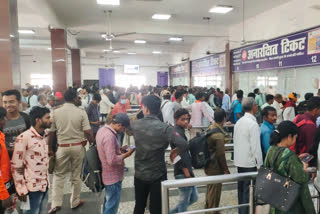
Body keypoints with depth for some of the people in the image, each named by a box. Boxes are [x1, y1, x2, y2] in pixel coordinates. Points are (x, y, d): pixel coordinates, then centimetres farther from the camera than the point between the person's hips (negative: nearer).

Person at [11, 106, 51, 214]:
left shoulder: (46, 136, 5)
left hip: (45, 185, 7)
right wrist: (21, 190, -11)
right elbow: (16, 166, -13)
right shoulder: (24, 138, -16)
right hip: (32, 187, -6)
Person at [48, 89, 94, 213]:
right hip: (78, 146, 0)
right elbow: (88, 132, -12)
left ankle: (56, 203, 11)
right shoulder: (81, 112, -9)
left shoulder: (55, 112, -4)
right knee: (76, 175, 13)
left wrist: (50, 148, 11)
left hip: (63, 147, 1)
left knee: (59, 175, 15)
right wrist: (92, 143, 4)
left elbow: (51, 132, 0)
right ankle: (75, 202, 26)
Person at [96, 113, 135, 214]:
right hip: (113, 177, -9)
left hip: (108, 175, 10)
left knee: (108, 201, 26)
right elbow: (112, 161, -31)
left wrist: (120, 149, 4)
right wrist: (126, 155, -18)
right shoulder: (110, 136, -29)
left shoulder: (102, 130, 1)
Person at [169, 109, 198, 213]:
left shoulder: (180, 132, 13)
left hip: (187, 171, 10)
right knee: (185, 200, 4)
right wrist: (188, 175, -21)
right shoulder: (178, 133, -18)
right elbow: (181, 157, -22)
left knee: (194, 197, 19)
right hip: (183, 173, -10)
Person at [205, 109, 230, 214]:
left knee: (210, 189, 24)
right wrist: (226, 170, -11)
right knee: (215, 191, 8)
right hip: (215, 168, -9)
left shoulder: (210, 128, 2)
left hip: (209, 166, 9)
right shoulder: (219, 135, -25)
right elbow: (221, 155, -22)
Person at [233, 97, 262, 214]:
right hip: (250, 162, -8)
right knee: (248, 190, 1)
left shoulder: (239, 122, 7)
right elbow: (256, 146, -17)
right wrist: (259, 164, -10)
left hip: (239, 161, 8)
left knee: (241, 188, 16)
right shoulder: (253, 124, -17)